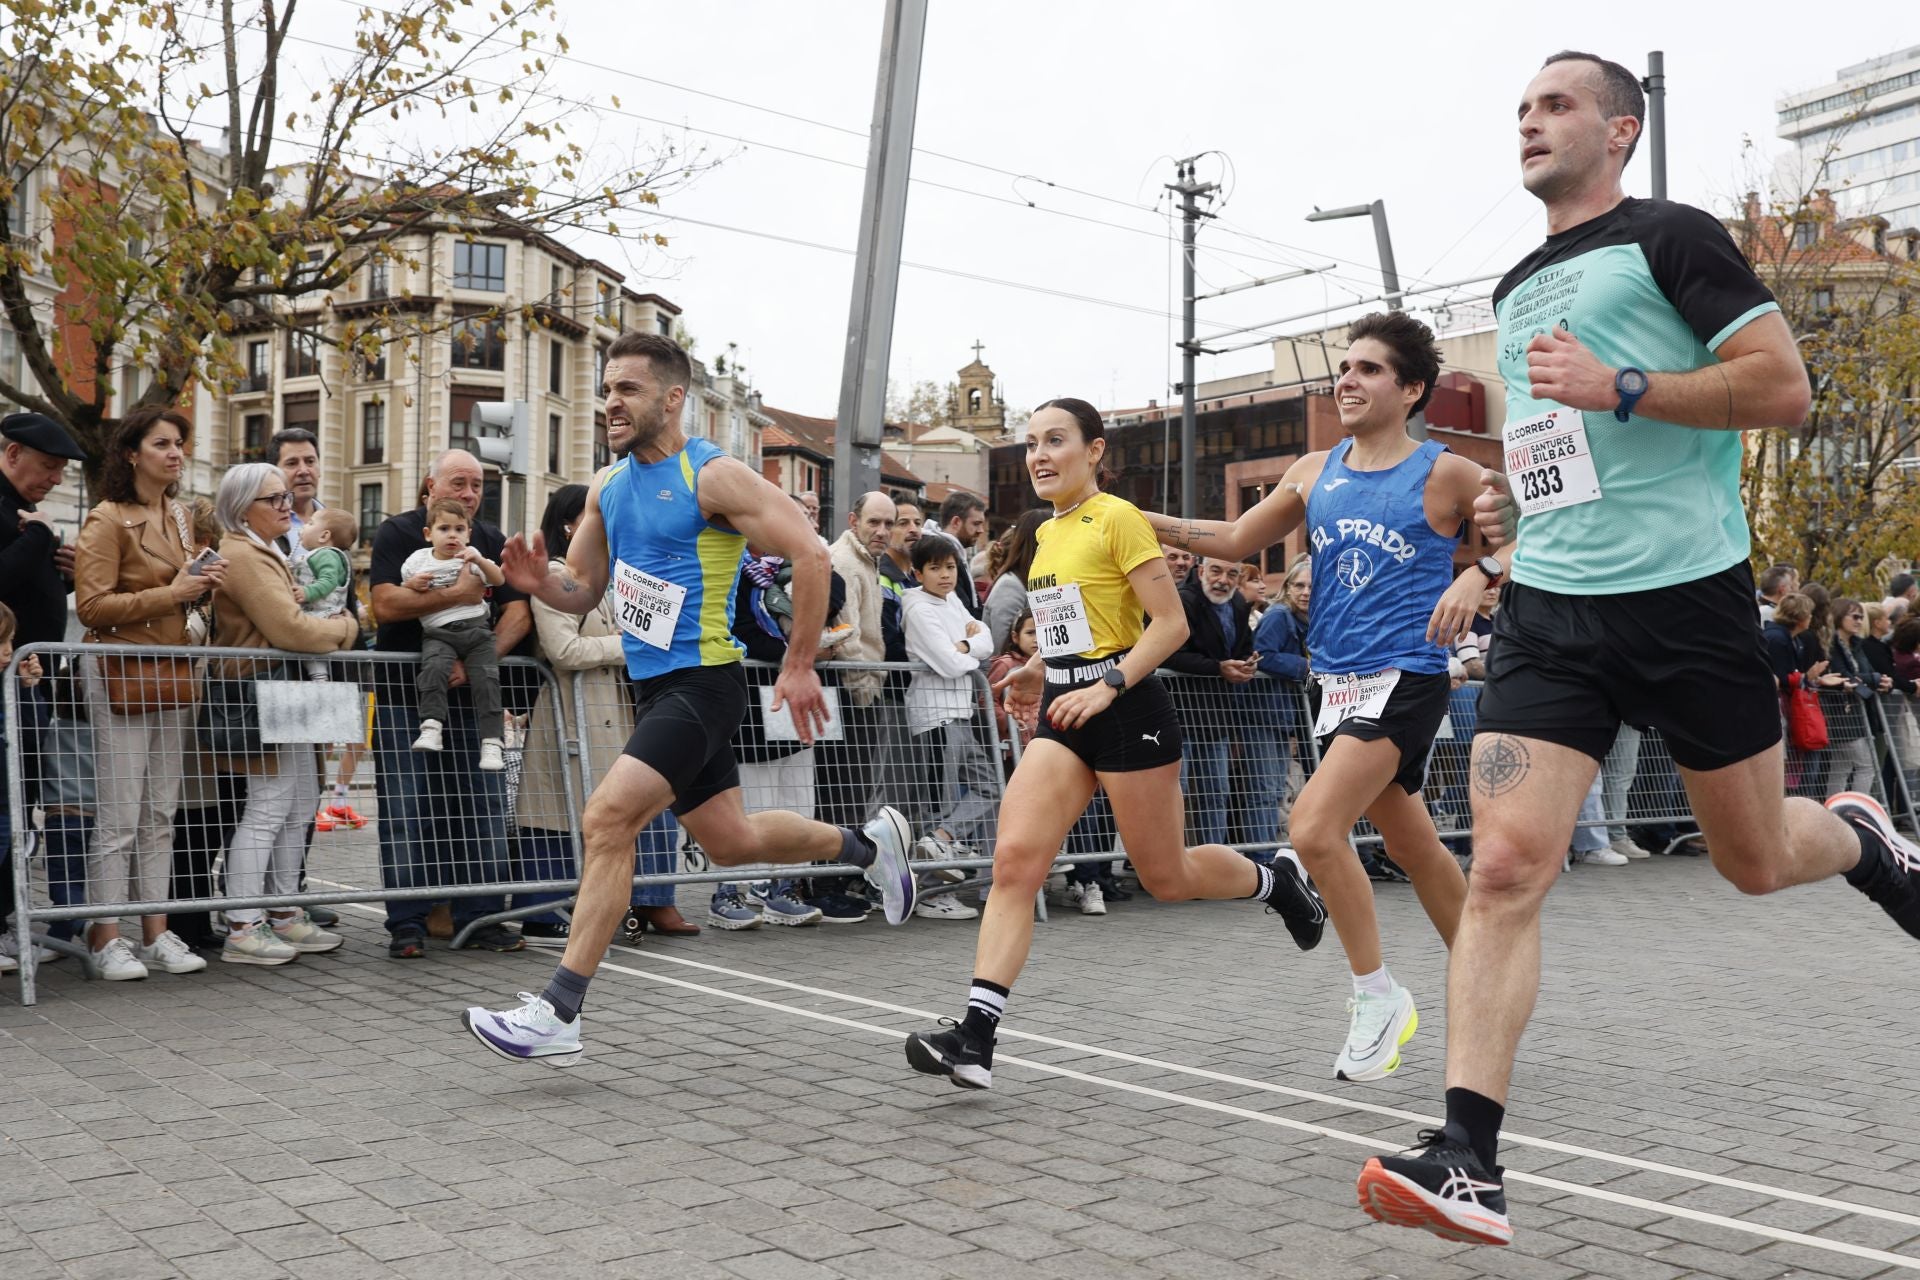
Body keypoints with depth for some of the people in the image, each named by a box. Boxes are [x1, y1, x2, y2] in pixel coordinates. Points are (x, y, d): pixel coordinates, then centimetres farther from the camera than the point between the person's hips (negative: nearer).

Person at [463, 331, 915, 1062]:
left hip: (702, 682, -9)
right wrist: (539, 583, -5)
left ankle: (557, 1014, -13)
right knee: (731, 842, 17)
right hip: (654, 685, 9)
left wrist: (799, 666, -16)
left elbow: (810, 554, -15)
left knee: (606, 819, -19)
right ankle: (867, 844, 41)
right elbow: (584, 591, 18)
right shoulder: (607, 487, 11)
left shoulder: (713, 475, -11)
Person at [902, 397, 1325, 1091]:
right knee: (1014, 859, -10)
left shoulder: (1117, 518, -10)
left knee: (1165, 877, 7)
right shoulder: (1046, 533, 13)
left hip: (1127, 711, -7)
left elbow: (1171, 623, -14)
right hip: (1063, 714, 7)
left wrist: (1107, 686, -23)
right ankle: (975, 1038, -14)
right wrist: (1039, 669, 12)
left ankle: (1279, 881, 37)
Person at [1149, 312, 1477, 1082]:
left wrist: (1476, 576, -19)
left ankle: (1378, 996, -3)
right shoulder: (1315, 473, 10)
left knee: (1314, 826, -20)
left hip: (1405, 678, -6)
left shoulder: (1444, 475, -5)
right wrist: (1144, 523, 5)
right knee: (1412, 845, 16)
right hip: (1338, 681, 6)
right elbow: (1238, 540, 15)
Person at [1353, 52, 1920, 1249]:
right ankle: (1469, 1160, -15)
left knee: (1756, 859, 12)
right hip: (1549, 607, 4)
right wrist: (1512, 495, 11)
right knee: (1505, 862, -13)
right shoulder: (1518, 288, 18)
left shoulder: (1672, 237, -2)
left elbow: (1785, 387, -9)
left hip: (1687, 596, -4)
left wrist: (1620, 388, -19)